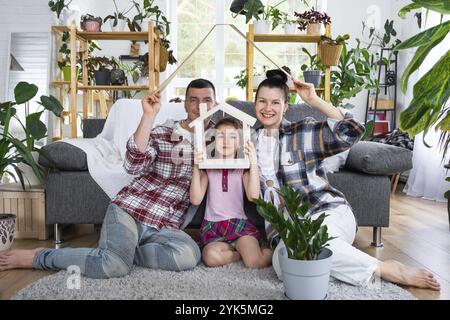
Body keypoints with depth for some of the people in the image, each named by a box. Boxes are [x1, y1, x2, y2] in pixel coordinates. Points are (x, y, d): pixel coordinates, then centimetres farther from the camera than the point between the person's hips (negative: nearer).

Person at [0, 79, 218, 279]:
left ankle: (123, 250, -10)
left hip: (164, 226, 3)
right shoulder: (161, 133, 1)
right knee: (115, 266, -31)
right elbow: (133, 165, -16)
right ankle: (38, 256, -6)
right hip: (130, 208, -3)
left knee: (189, 255, -31)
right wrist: (149, 115, -19)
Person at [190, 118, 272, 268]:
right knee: (211, 258, -30)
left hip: (239, 223, -1)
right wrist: (196, 168, -14)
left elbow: (253, 197, -13)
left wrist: (254, 164, -20)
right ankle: (243, 250, -4)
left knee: (254, 261, -26)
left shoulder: (242, 167, 4)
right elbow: (196, 200, -5)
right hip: (213, 225, 1)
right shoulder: (208, 167, 5)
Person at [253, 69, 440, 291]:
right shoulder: (252, 141, 15)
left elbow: (351, 131, -12)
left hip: (329, 213, -3)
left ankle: (382, 268, -17)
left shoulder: (303, 132, 2)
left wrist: (313, 100, -12)